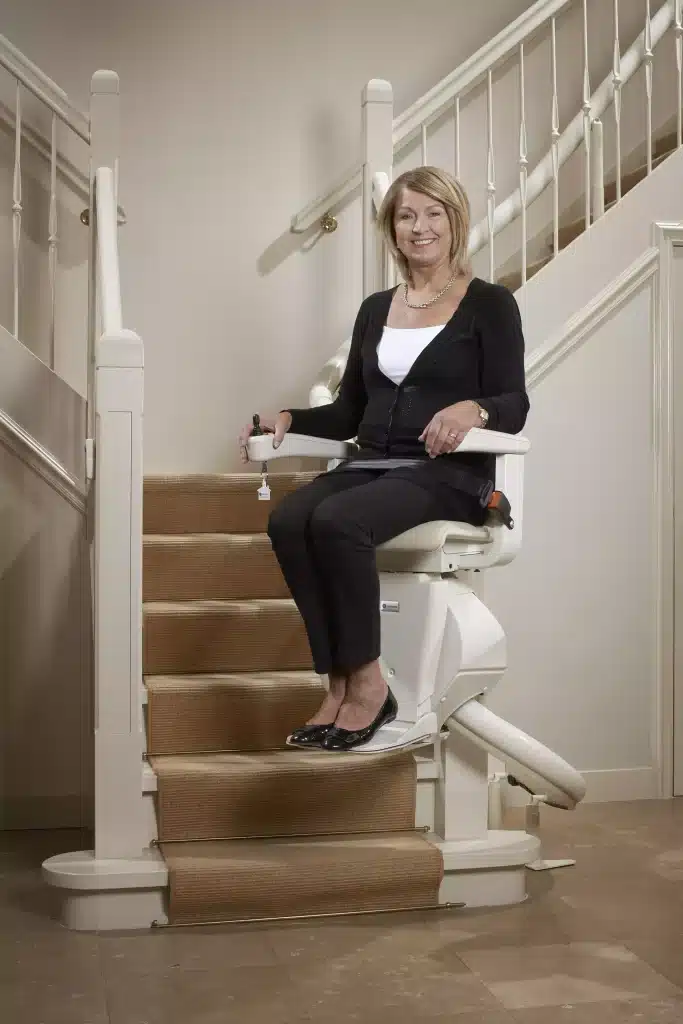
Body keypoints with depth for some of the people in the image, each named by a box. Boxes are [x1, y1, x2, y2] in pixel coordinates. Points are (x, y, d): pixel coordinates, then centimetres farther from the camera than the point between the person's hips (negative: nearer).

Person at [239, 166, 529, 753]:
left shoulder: (490, 304, 4)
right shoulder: (376, 309, 20)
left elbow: (515, 408, -4)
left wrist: (473, 409, -25)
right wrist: (289, 418, 3)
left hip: (449, 473, -5)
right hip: (371, 464, 5)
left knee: (337, 522, -33)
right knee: (288, 521, -27)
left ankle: (366, 683, -18)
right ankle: (341, 682, -21)